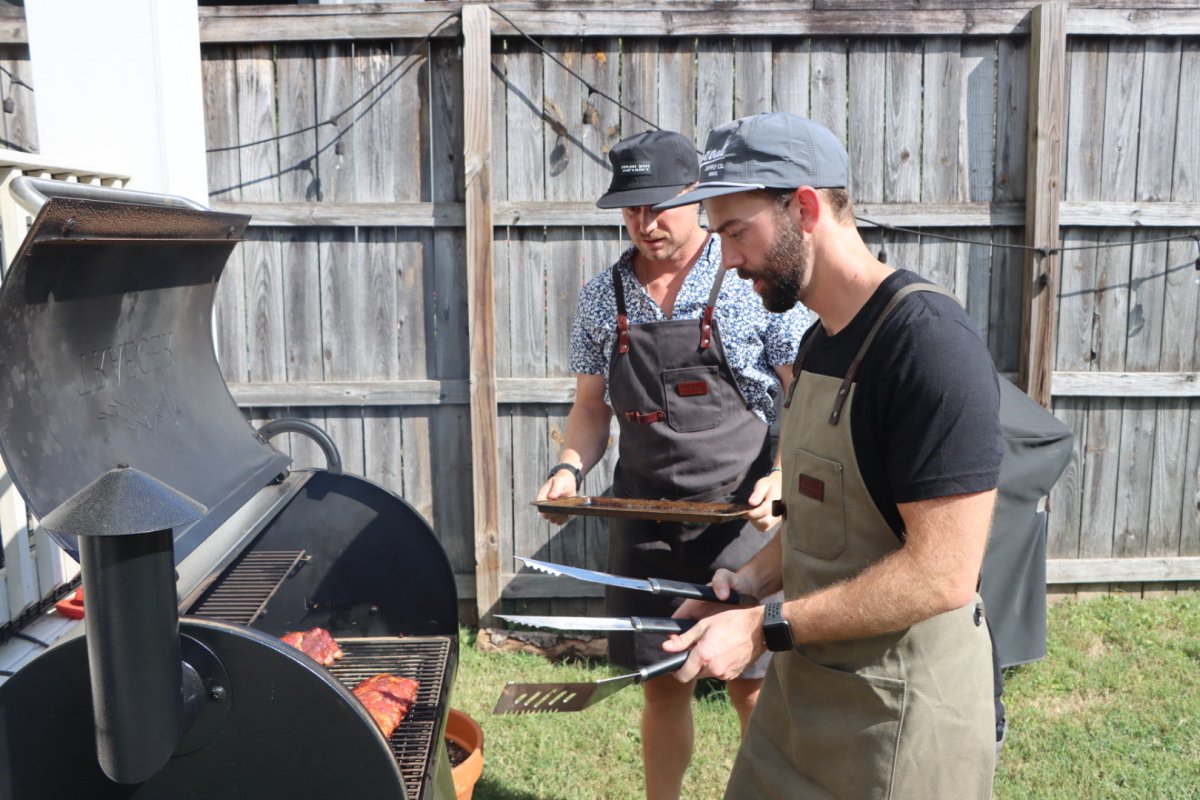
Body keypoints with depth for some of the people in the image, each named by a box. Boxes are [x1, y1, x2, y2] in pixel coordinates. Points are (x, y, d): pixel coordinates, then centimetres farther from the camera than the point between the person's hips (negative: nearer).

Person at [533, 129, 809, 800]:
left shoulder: (755, 282, -7)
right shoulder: (603, 297, 5)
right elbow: (591, 407, 11)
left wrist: (783, 479, -19)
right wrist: (570, 468, -7)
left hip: (739, 519, -3)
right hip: (644, 522, 3)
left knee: (752, 685, 8)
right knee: (662, 686, 16)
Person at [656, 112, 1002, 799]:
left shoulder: (929, 341, -21)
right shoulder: (820, 341, 7)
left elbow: (942, 574, -25)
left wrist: (767, 628, -21)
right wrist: (752, 582, -1)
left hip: (901, 713, -7)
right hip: (804, 684, 8)